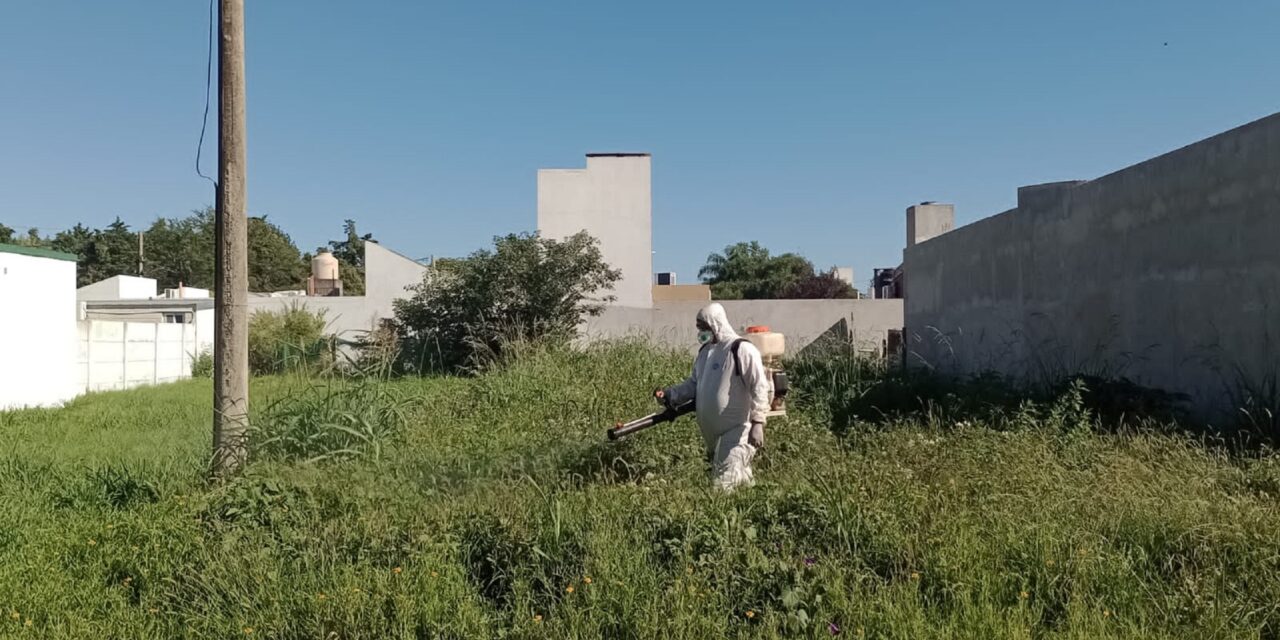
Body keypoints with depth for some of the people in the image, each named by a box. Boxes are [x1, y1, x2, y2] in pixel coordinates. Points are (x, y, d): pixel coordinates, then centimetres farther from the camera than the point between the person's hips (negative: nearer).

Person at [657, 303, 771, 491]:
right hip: (711, 433, 9)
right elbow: (694, 383, 19)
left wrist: (757, 423, -23)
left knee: (724, 484, -13)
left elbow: (759, 388, -17)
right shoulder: (705, 351, 12)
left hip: (736, 431, -9)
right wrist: (670, 395, 3)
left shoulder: (742, 349, -13)